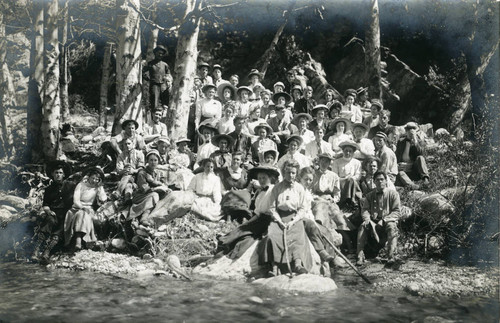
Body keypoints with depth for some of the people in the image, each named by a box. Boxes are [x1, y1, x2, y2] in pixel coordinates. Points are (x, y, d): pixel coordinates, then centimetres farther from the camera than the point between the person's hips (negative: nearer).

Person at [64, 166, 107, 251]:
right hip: (77, 208, -1)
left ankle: (78, 240, -48)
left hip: (89, 210, 1)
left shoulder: (99, 188, 9)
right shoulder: (81, 185, 4)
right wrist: (83, 207, -22)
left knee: (84, 215, -33)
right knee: (80, 214, -34)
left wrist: (99, 186, -6)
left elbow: (103, 199, -10)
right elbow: (76, 201, -4)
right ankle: (78, 241, -47)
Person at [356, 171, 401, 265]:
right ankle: (360, 256, -32)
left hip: (388, 221, -2)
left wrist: (384, 220, -16)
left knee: (392, 227, -36)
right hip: (373, 221, 3)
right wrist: (367, 219, -14)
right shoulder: (370, 195, 15)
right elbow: (365, 210, 9)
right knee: (363, 226, -27)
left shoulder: (393, 193, 4)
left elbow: (396, 212, -3)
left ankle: (392, 256, -39)